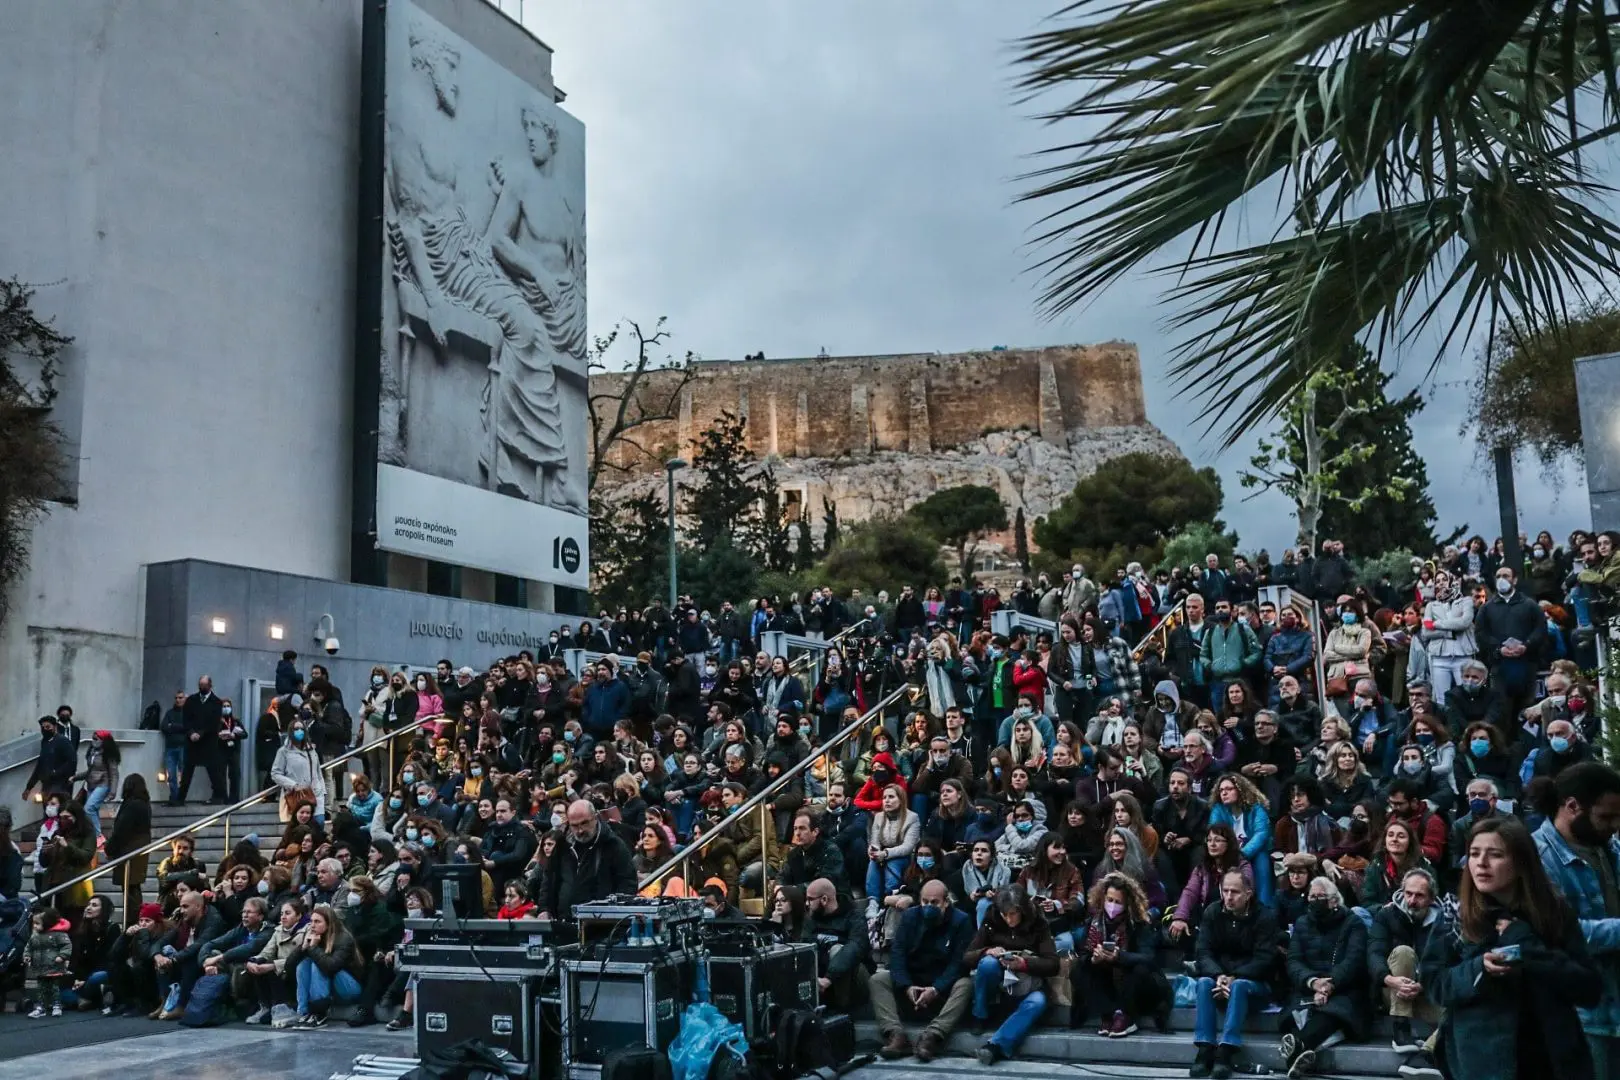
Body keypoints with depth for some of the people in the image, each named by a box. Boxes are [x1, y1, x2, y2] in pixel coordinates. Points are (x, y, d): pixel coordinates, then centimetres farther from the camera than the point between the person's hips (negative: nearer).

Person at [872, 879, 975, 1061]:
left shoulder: (961, 921, -10)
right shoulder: (910, 916, -1)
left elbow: (960, 961, -17)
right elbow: (897, 952, -9)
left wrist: (936, 989, -29)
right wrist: (906, 986, -25)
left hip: (944, 986, -3)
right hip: (911, 982, 3)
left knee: (965, 985, -33)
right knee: (878, 979, -19)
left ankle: (931, 1036, -43)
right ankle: (896, 1035, -34)